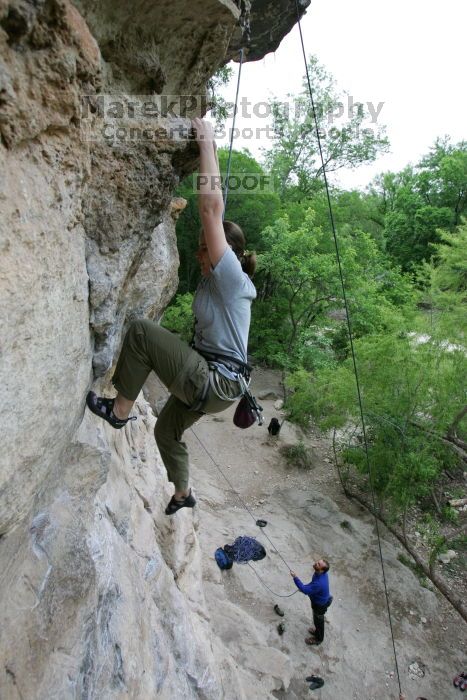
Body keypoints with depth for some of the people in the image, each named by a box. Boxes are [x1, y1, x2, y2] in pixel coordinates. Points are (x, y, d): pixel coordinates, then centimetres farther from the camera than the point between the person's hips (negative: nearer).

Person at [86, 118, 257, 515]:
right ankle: (183, 494, 50)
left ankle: (120, 410, -1)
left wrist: (206, 142, -15)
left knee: (141, 331, -17)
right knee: (167, 431, 27)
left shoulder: (230, 278, -16)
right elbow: (213, 209, 12)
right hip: (209, 379, 10)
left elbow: (212, 206, -23)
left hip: (214, 384, -10)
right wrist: (210, 150, 13)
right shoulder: (217, 278, 8)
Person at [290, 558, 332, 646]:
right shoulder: (320, 573, -20)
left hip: (320, 605, -7)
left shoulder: (319, 583, -46)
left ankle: (318, 639, 47)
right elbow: (313, 583, 3)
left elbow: (305, 590, -34)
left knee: (318, 620, 21)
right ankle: (318, 631, 57)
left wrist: (295, 578, -35)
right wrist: (305, 586, 0)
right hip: (322, 599, 7)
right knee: (318, 619, 32)